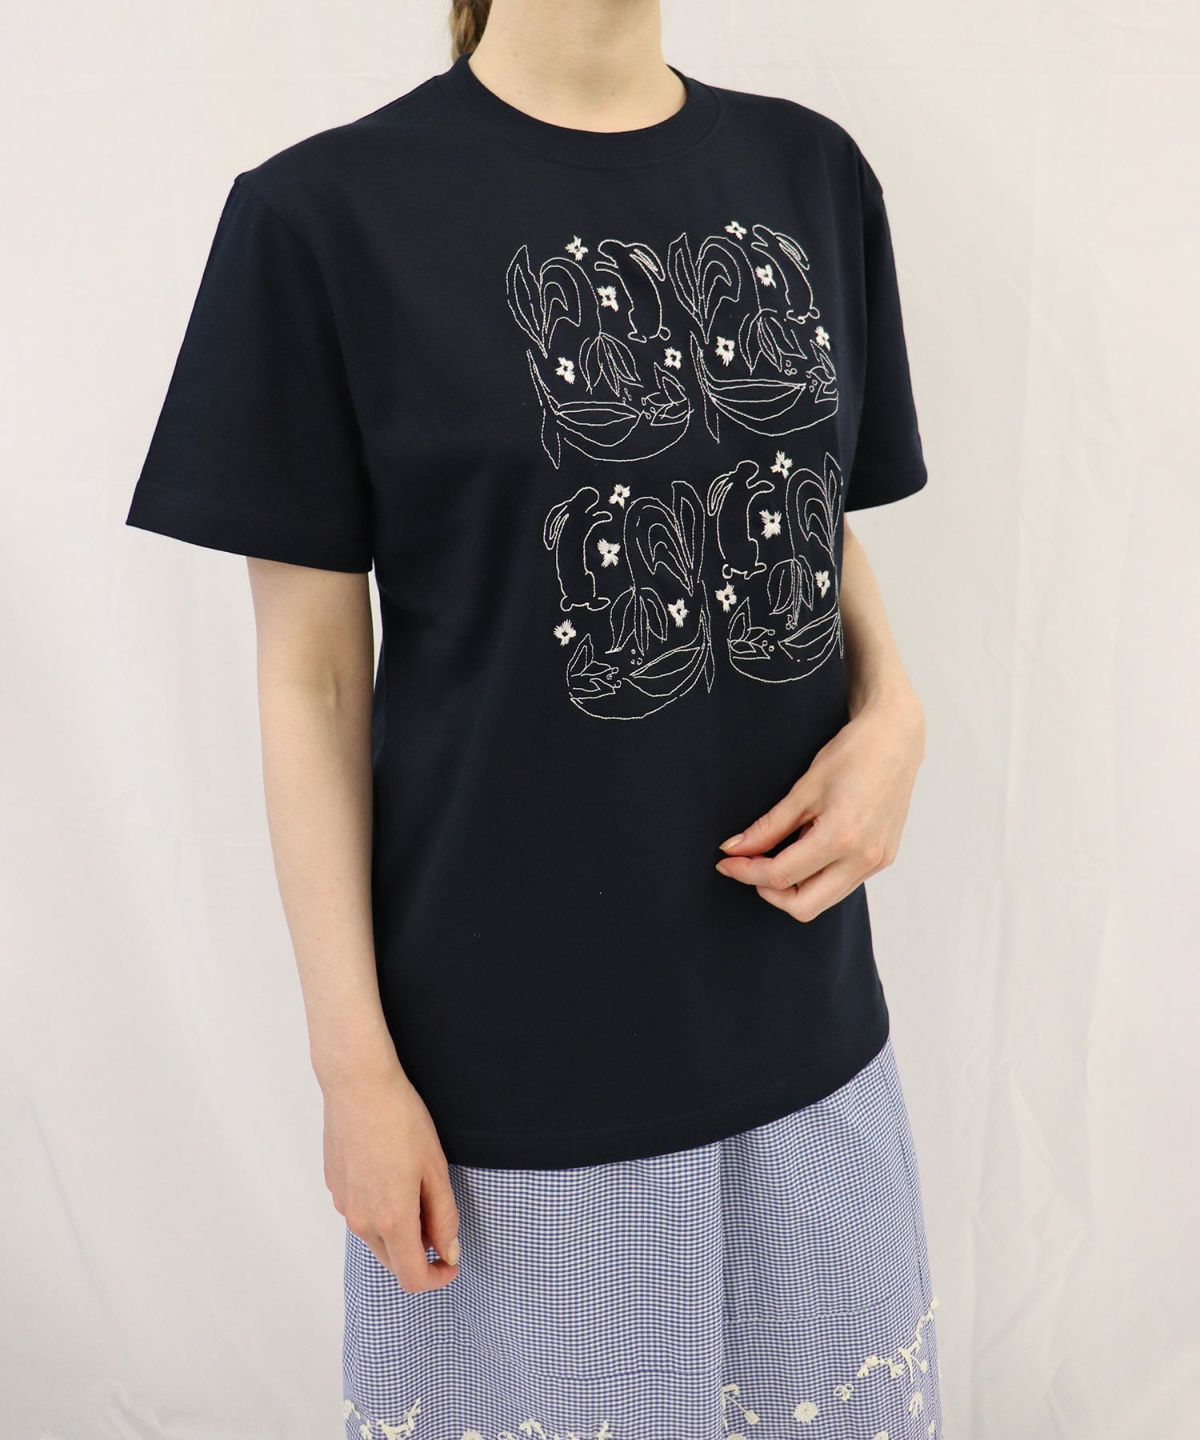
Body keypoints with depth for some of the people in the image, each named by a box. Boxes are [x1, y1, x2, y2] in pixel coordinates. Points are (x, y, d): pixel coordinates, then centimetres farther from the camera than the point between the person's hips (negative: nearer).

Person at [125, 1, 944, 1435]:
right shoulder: (327, 213, -8)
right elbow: (312, 677, -6)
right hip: (513, 1061, -4)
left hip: (803, 1024, 4)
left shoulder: (814, 173, 5)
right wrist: (354, 1061, -7)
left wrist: (891, 713, -7)